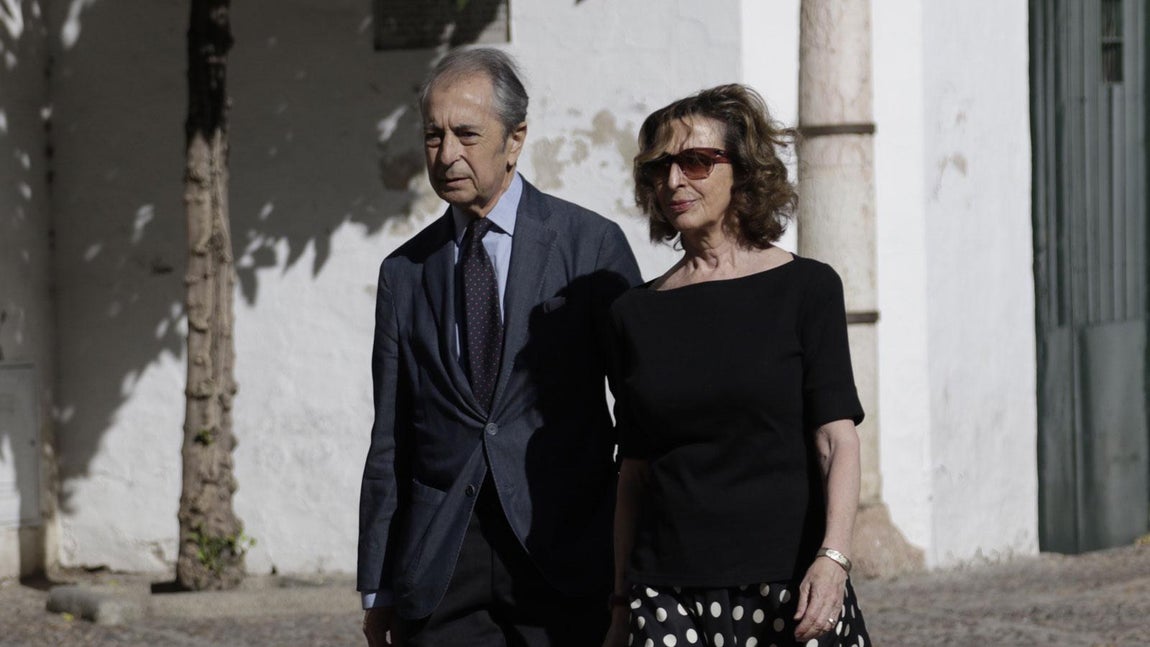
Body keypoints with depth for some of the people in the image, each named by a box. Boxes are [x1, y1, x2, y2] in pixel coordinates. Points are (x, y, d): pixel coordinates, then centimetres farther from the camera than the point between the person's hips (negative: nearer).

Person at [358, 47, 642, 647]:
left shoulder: (592, 245, 3)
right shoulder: (404, 272, 13)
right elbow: (389, 440, 15)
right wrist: (377, 588, 11)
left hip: (564, 555, -2)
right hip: (440, 568, 2)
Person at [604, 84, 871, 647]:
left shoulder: (805, 288, 3)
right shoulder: (636, 314, 11)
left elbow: (837, 439, -4)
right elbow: (634, 472, 13)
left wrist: (833, 558, -18)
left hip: (790, 587, -2)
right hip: (668, 595, 2)